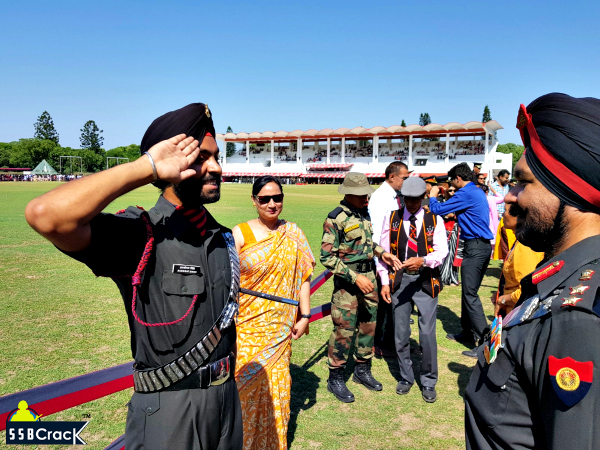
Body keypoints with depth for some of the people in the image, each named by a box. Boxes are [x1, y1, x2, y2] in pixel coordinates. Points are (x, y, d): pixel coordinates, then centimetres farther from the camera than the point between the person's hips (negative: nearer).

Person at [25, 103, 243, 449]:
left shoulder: (223, 239, 4)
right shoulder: (140, 236, -18)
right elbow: (46, 215, -36)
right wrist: (146, 167, -29)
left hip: (227, 399, 7)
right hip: (170, 411, -6)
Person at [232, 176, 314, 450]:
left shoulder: (293, 234, 3)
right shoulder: (240, 233, -4)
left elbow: (303, 276, 6)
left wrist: (304, 316, 3)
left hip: (279, 327, 2)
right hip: (247, 325, -2)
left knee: (276, 384, 10)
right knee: (247, 383, 5)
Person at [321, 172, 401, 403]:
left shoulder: (364, 213, 7)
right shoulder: (335, 219, -16)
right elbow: (327, 257, -18)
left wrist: (382, 253, 4)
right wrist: (355, 278, -21)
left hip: (368, 275, 7)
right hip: (347, 280, -7)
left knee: (369, 325, 15)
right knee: (344, 329, -1)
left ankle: (362, 370, 33)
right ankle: (335, 379, 17)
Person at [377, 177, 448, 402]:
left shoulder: (435, 220, 1)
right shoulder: (392, 218, 4)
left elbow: (442, 251, -8)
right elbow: (384, 252, 5)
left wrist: (423, 260, -28)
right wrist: (385, 282, 0)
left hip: (426, 280, -1)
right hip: (399, 279, 2)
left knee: (427, 333, 0)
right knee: (400, 333, 10)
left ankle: (428, 382, 21)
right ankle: (406, 377, 30)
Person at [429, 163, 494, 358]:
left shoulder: (465, 193, -14)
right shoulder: (478, 192, 15)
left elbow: (438, 210, -12)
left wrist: (433, 196, 6)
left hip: (474, 247, -10)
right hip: (483, 245, 10)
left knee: (470, 295, -7)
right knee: (469, 292, 17)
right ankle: (468, 332, 28)